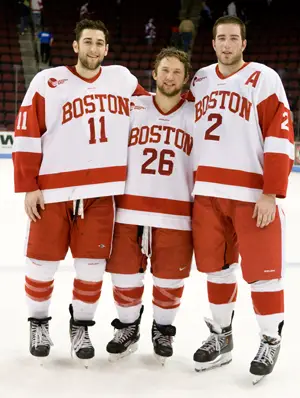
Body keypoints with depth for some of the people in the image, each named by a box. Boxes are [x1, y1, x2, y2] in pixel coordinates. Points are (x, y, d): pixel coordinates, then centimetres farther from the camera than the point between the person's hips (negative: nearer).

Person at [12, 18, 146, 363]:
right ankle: (38, 322, 27)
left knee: (92, 263, 5)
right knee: (43, 261, 5)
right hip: (52, 190, -2)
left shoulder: (122, 78, 9)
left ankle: (80, 326, 24)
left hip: (101, 191, 3)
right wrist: (29, 187, -7)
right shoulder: (47, 82, -3)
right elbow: (27, 136, -4)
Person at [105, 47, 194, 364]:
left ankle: (163, 330, 29)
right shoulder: (130, 109, 6)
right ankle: (127, 327, 30)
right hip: (129, 210, 1)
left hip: (176, 214, 0)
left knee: (170, 279, 5)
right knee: (125, 275, 7)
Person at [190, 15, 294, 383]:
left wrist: (271, 193, -15)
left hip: (252, 193, -5)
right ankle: (221, 337, 27)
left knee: (261, 270, -1)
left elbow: (280, 136, -9)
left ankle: (271, 341, 17)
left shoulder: (263, 78, -4)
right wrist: (193, 184, 17)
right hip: (207, 192, 5)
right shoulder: (200, 80, 13)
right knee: (214, 265, 11)